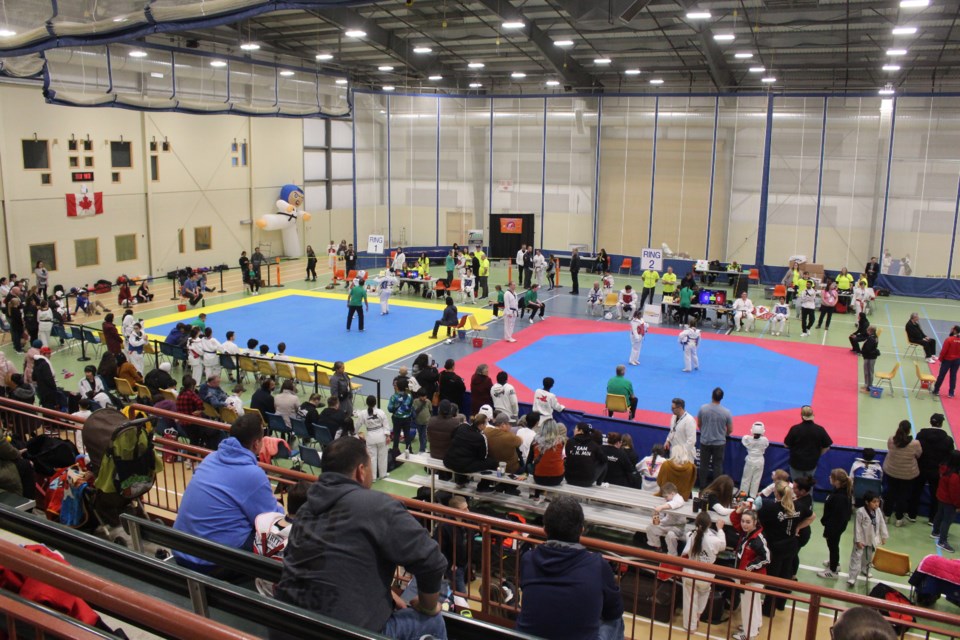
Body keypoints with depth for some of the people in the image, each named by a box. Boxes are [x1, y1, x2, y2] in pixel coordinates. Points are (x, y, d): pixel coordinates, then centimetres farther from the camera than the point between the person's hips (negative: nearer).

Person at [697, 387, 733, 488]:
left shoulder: (703, 408, -13)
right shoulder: (726, 412, -17)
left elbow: (699, 424, 2)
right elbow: (730, 430, -6)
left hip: (705, 441, 1)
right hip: (719, 443, -1)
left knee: (704, 465, 15)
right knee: (717, 466, 12)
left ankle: (702, 487, 25)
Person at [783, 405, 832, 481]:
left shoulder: (795, 429, -19)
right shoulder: (820, 430, -13)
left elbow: (786, 445, -10)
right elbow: (826, 446, -3)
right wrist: (817, 454, 13)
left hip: (796, 463, -2)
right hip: (812, 463, 2)